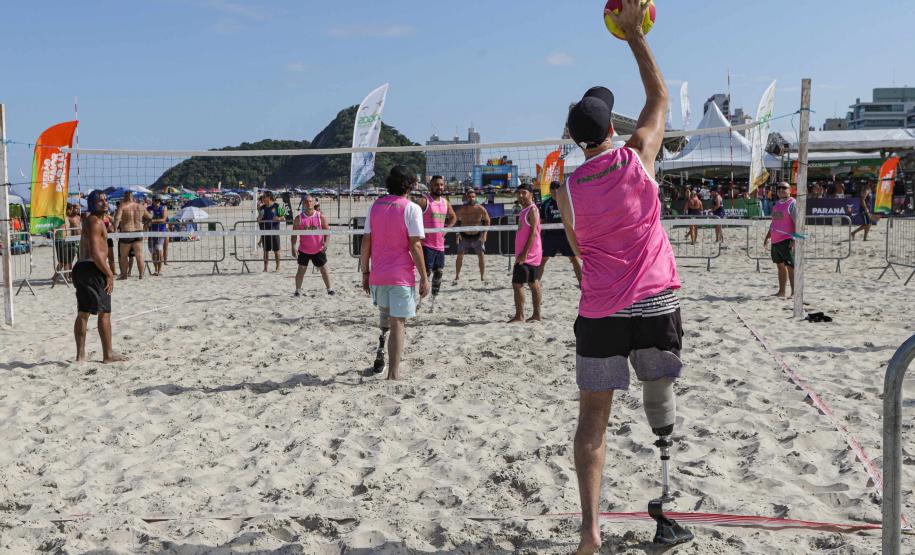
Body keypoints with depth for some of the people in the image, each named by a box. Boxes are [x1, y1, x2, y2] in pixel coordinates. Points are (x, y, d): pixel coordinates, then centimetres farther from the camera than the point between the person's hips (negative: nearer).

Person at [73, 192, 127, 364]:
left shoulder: (90, 221, 21)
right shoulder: (95, 222, -12)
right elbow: (95, 253, -21)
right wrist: (109, 274, -17)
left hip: (80, 267, 11)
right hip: (93, 269, -11)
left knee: (83, 313, 12)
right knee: (104, 312, -6)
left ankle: (80, 354, 16)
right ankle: (108, 354, -3)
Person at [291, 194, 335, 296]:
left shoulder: (321, 217, -5)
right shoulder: (299, 218, -4)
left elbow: (327, 232, -2)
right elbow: (294, 234, -1)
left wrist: (326, 243, -18)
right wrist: (293, 247, -11)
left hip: (319, 250, 0)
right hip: (303, 250, 0)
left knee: (324, 269, 7)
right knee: (301, 270, 3)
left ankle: (329, 289, 19)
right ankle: (298, 290, 11)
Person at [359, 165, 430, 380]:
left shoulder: (375, 206, 6)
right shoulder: (411, 208, -8)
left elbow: (366, 243, 6)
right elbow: (415, 246, -12)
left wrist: (365, 273, 14)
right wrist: (424, 278, -6)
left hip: (377, 275, 4)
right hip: (402, 276, -4)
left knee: (384, 312, 28)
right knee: (398, 323, 1)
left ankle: (381, 347, 10)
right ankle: (393, 374, -1)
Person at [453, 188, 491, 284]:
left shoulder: (481, 209, -11)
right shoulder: (461, 209, -10)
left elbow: (487, 221, 2)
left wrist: (484, 233, -5)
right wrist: (457, 233, -6)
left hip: (478, 236, 0)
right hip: (464, 236, 0)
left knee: (481, 255, -5)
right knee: (459, 255, -1)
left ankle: (483, 277, 5)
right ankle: (457, 277, 12)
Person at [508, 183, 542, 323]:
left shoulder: (532, 210, -12)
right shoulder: (525, 210, 17)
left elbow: (533, 232, -20)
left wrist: (525, 252, -23)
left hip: (528, 254, -10)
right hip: (525, 254, 10)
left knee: (517, 283, -11)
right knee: (533, 284, 10)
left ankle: (519, 316, -8)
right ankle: (536, 315, 14)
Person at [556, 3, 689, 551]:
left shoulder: (568, 191, -1)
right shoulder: (637, 157, -3)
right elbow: (660, 97, 13)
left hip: (601, 311, 0)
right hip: (657, 303, 0)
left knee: (594, 417, 4)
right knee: (661, 400, 17)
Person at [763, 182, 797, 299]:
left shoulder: (792, 204, -9)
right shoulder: (777, 203, 17)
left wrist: (795, 239, -23)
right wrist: (768, 236, 23)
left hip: (787, 241, -8)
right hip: (775, 241, 8)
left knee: (790, 267, -8)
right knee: (780, 266, 13)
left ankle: (794, 293, -5)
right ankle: (781, 292, 20)